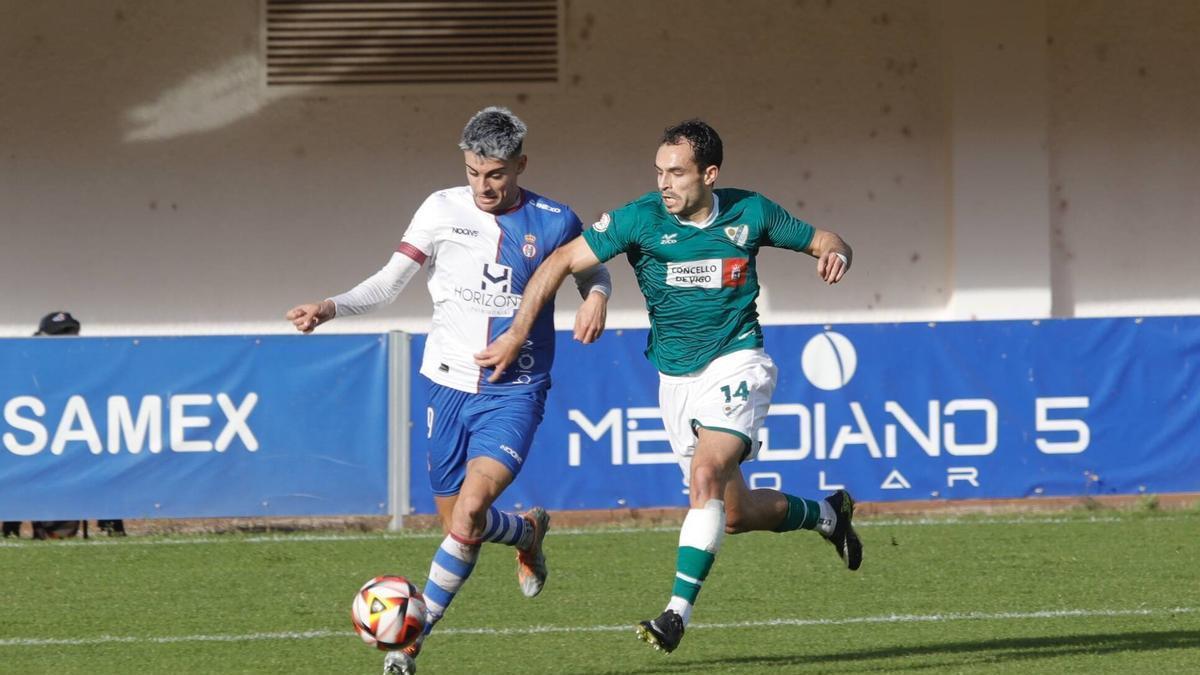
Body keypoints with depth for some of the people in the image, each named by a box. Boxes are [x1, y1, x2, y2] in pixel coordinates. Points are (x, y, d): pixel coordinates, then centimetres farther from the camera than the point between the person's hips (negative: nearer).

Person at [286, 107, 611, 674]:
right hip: (450, 386, 3)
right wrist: (330, 308, -17)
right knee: (459, 524, 8)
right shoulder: (443, 210, -3)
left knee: (469, 510, -21)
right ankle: (528, 530, 44)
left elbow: (592, 269, 16)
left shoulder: (553, 222, -3)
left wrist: (597, 297, -7)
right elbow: (389, 282, -1)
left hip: (515, 393, -3)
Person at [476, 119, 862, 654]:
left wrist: (834, 255, -16)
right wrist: (517, 334, -13)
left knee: (706, 476, -26)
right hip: (676, 379, 3)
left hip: (736, 364, -3)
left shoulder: (750, 213, -6)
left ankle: (679, 611, -24)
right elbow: (562, 262, -8)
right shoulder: (641, 219, -10)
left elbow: (822, 240, 8)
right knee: (734, 514, 10)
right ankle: (826, 514, 39)